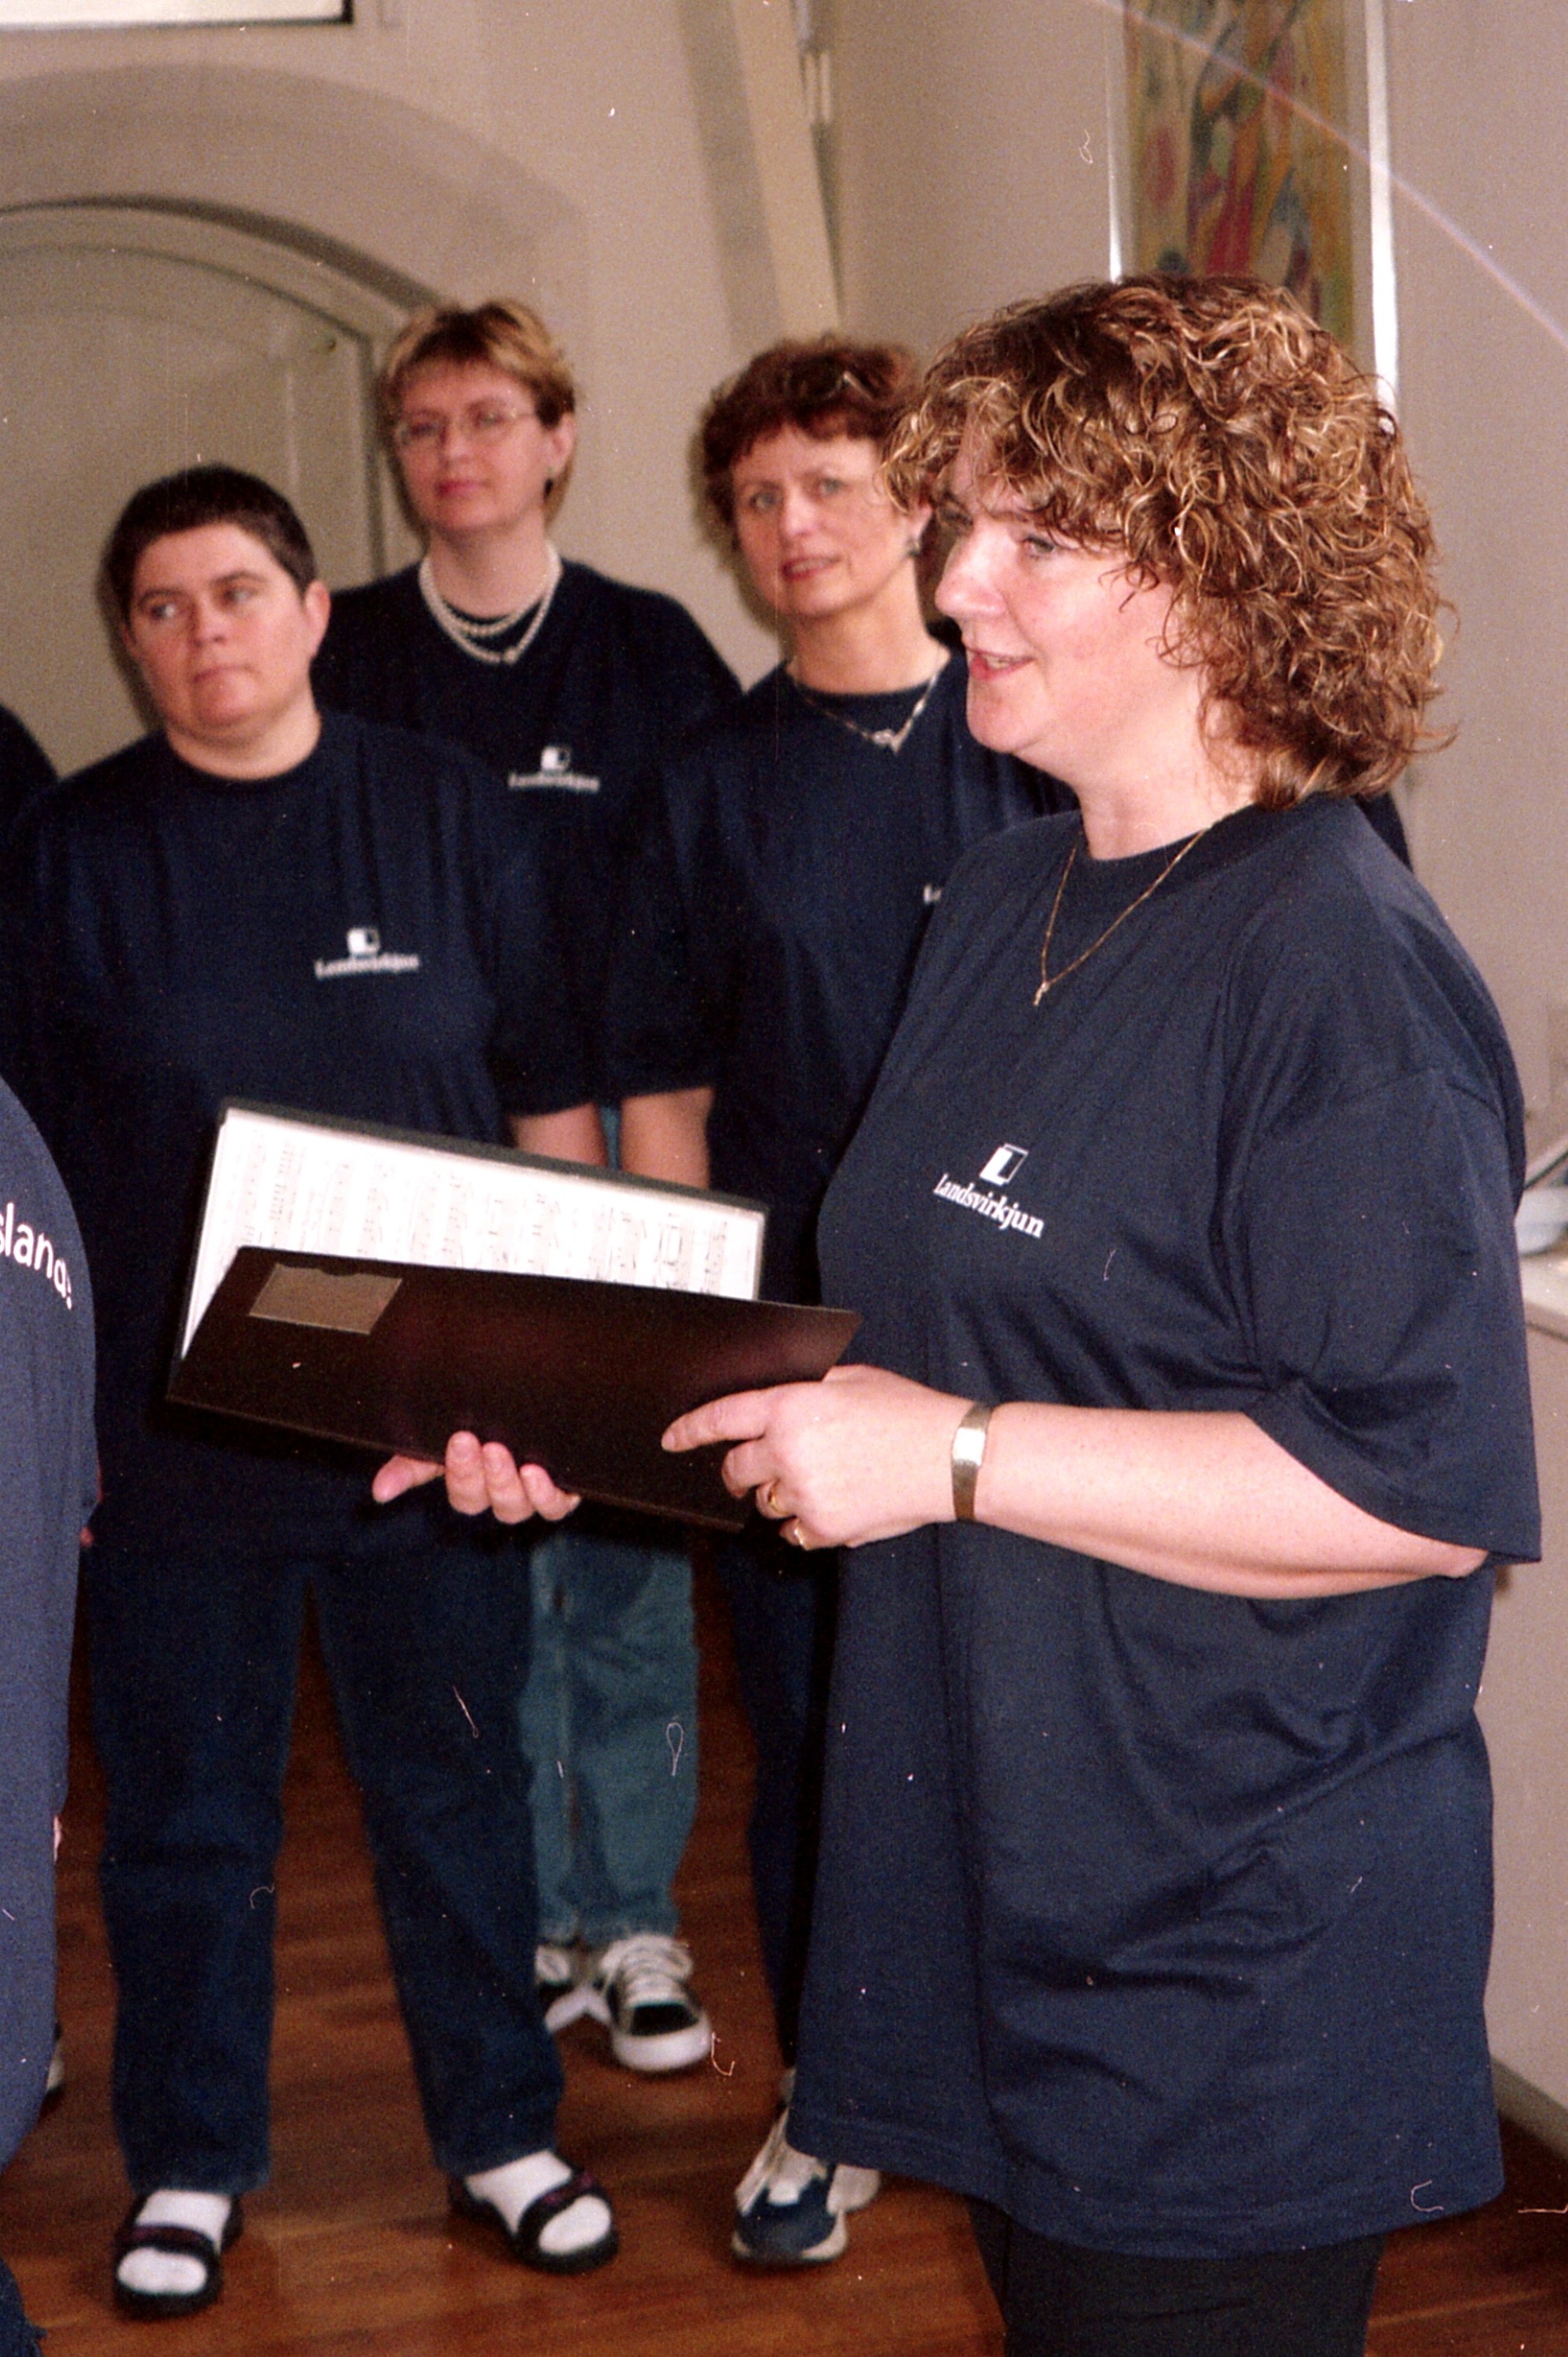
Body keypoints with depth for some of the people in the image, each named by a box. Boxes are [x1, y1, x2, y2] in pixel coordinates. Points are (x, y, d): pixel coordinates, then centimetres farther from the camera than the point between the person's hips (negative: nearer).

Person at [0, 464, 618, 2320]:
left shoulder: (443, 812, 1)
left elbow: (549, 1101, 6)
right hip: (166, 1431, 0)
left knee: (455, 1786, 12)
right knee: (183, 1812, 12)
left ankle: (502, 2130, 30)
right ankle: (188, 2165, 29)